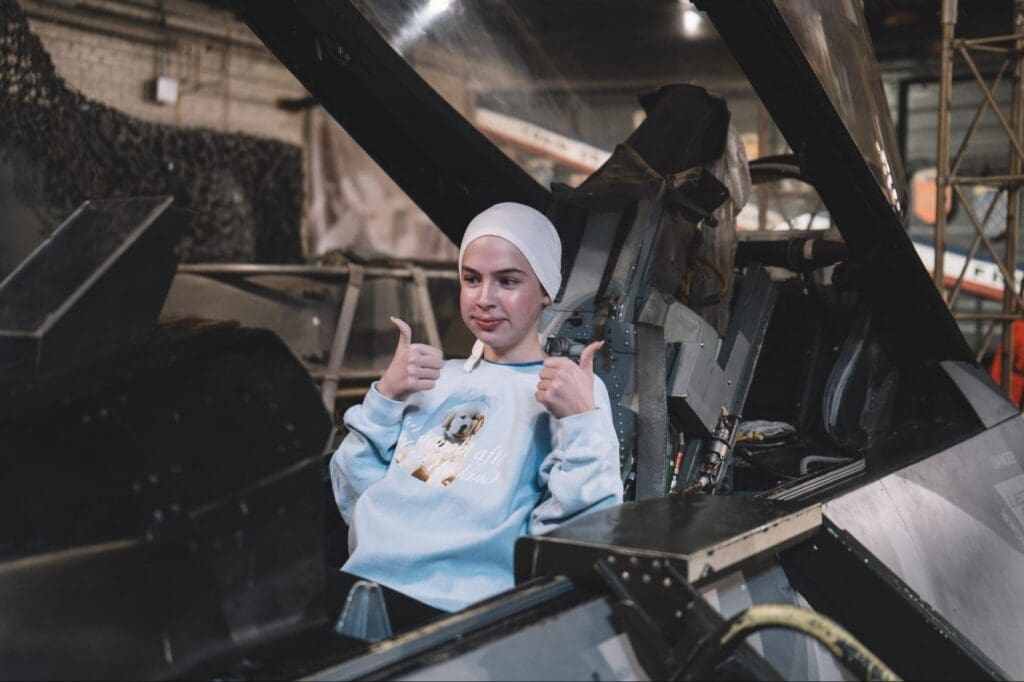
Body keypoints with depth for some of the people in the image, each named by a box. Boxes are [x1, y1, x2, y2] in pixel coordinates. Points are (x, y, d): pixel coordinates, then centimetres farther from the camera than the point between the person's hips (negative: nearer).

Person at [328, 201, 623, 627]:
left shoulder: (575, 391, 5)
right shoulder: (437, 377, 22)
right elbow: (353, 499, 14)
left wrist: (581, 420, -16)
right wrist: (383, 397, 4)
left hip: (453, 607, -6)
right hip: (358, 583, 6)